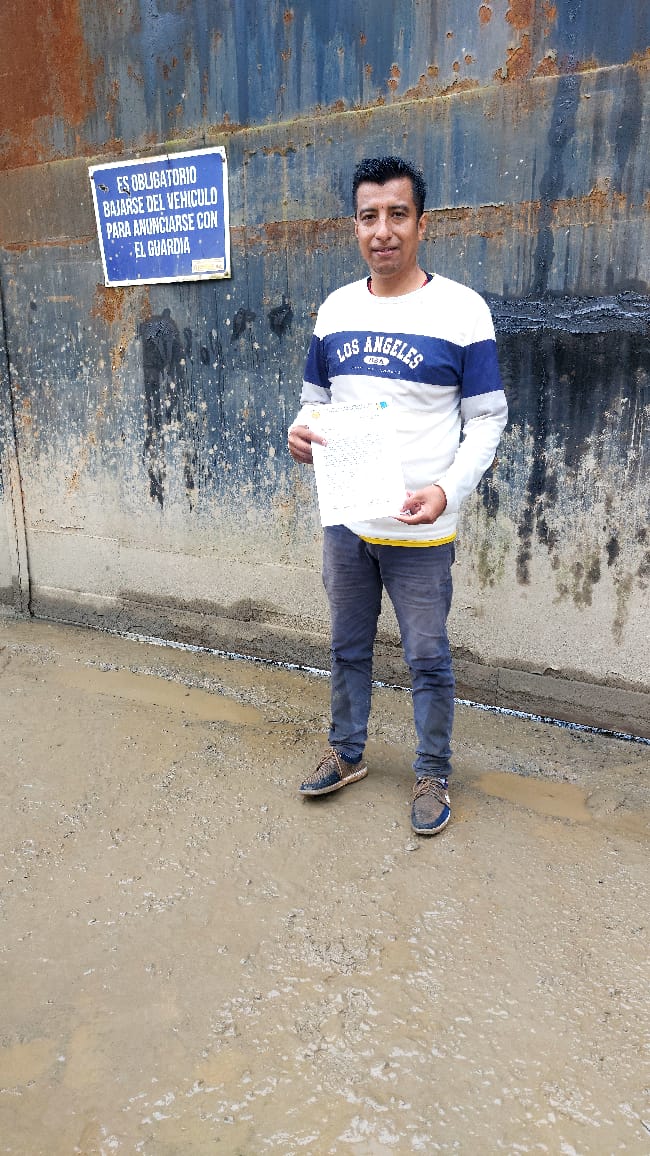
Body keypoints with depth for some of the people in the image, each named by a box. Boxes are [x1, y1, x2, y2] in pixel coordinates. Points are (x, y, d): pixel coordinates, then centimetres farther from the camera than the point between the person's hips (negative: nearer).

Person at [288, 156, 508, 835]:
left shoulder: (461, 310, -8)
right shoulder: (335, 308, 6)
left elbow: (488, 419, -6)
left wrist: (447, 489, -22)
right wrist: (301, 434, -9)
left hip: (420, 531, -4)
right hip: (344, 520, 4)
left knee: (427, 659, 8)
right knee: (348, 648, 18)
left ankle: (432, 773, 29)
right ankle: (347, 753, 39)